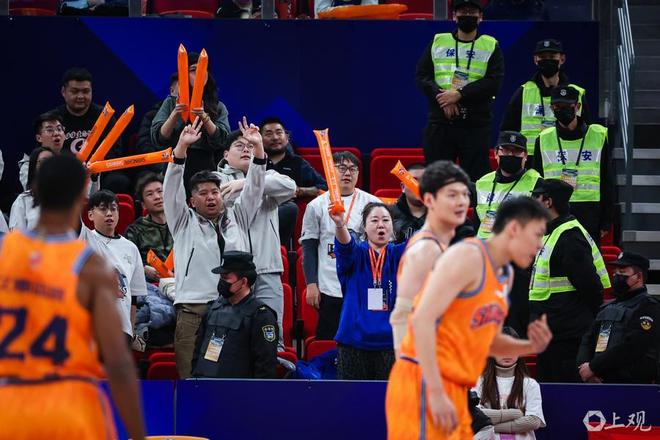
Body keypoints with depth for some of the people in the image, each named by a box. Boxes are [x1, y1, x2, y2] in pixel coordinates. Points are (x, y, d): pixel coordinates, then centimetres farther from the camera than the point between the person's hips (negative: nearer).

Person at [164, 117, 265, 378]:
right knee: (192, 377, -9)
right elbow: (172, 188, 4)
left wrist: (257, 147, 1)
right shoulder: (184, 222, 14)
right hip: (193, 309, -2)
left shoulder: (237, 218, 21)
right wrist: (182, 146, -7)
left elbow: (254, 189, 14)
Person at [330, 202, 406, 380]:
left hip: (390, 344, 1)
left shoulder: (398, 255, 8)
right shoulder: (357, 255, 3)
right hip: (353, 343, -1)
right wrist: (340, 224, -42)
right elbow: (345, 245, -18)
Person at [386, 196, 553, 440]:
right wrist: (436, 393, -24)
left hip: (454, 389, 10)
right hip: (424, 383, -10)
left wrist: (530, 346, 6)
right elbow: (422, 320, -20)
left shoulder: (505, 275, 17)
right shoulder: (468, 257, -12)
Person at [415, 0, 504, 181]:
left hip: (476, 124, -2)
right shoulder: (438, 42, 14)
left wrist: (459, 94, -16)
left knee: (476, 178, -4)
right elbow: (422, 76, 6)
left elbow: (493, 83, -5)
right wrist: (442, 98, -12)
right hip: (440, 122, 2)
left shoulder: (491, 46, 8)